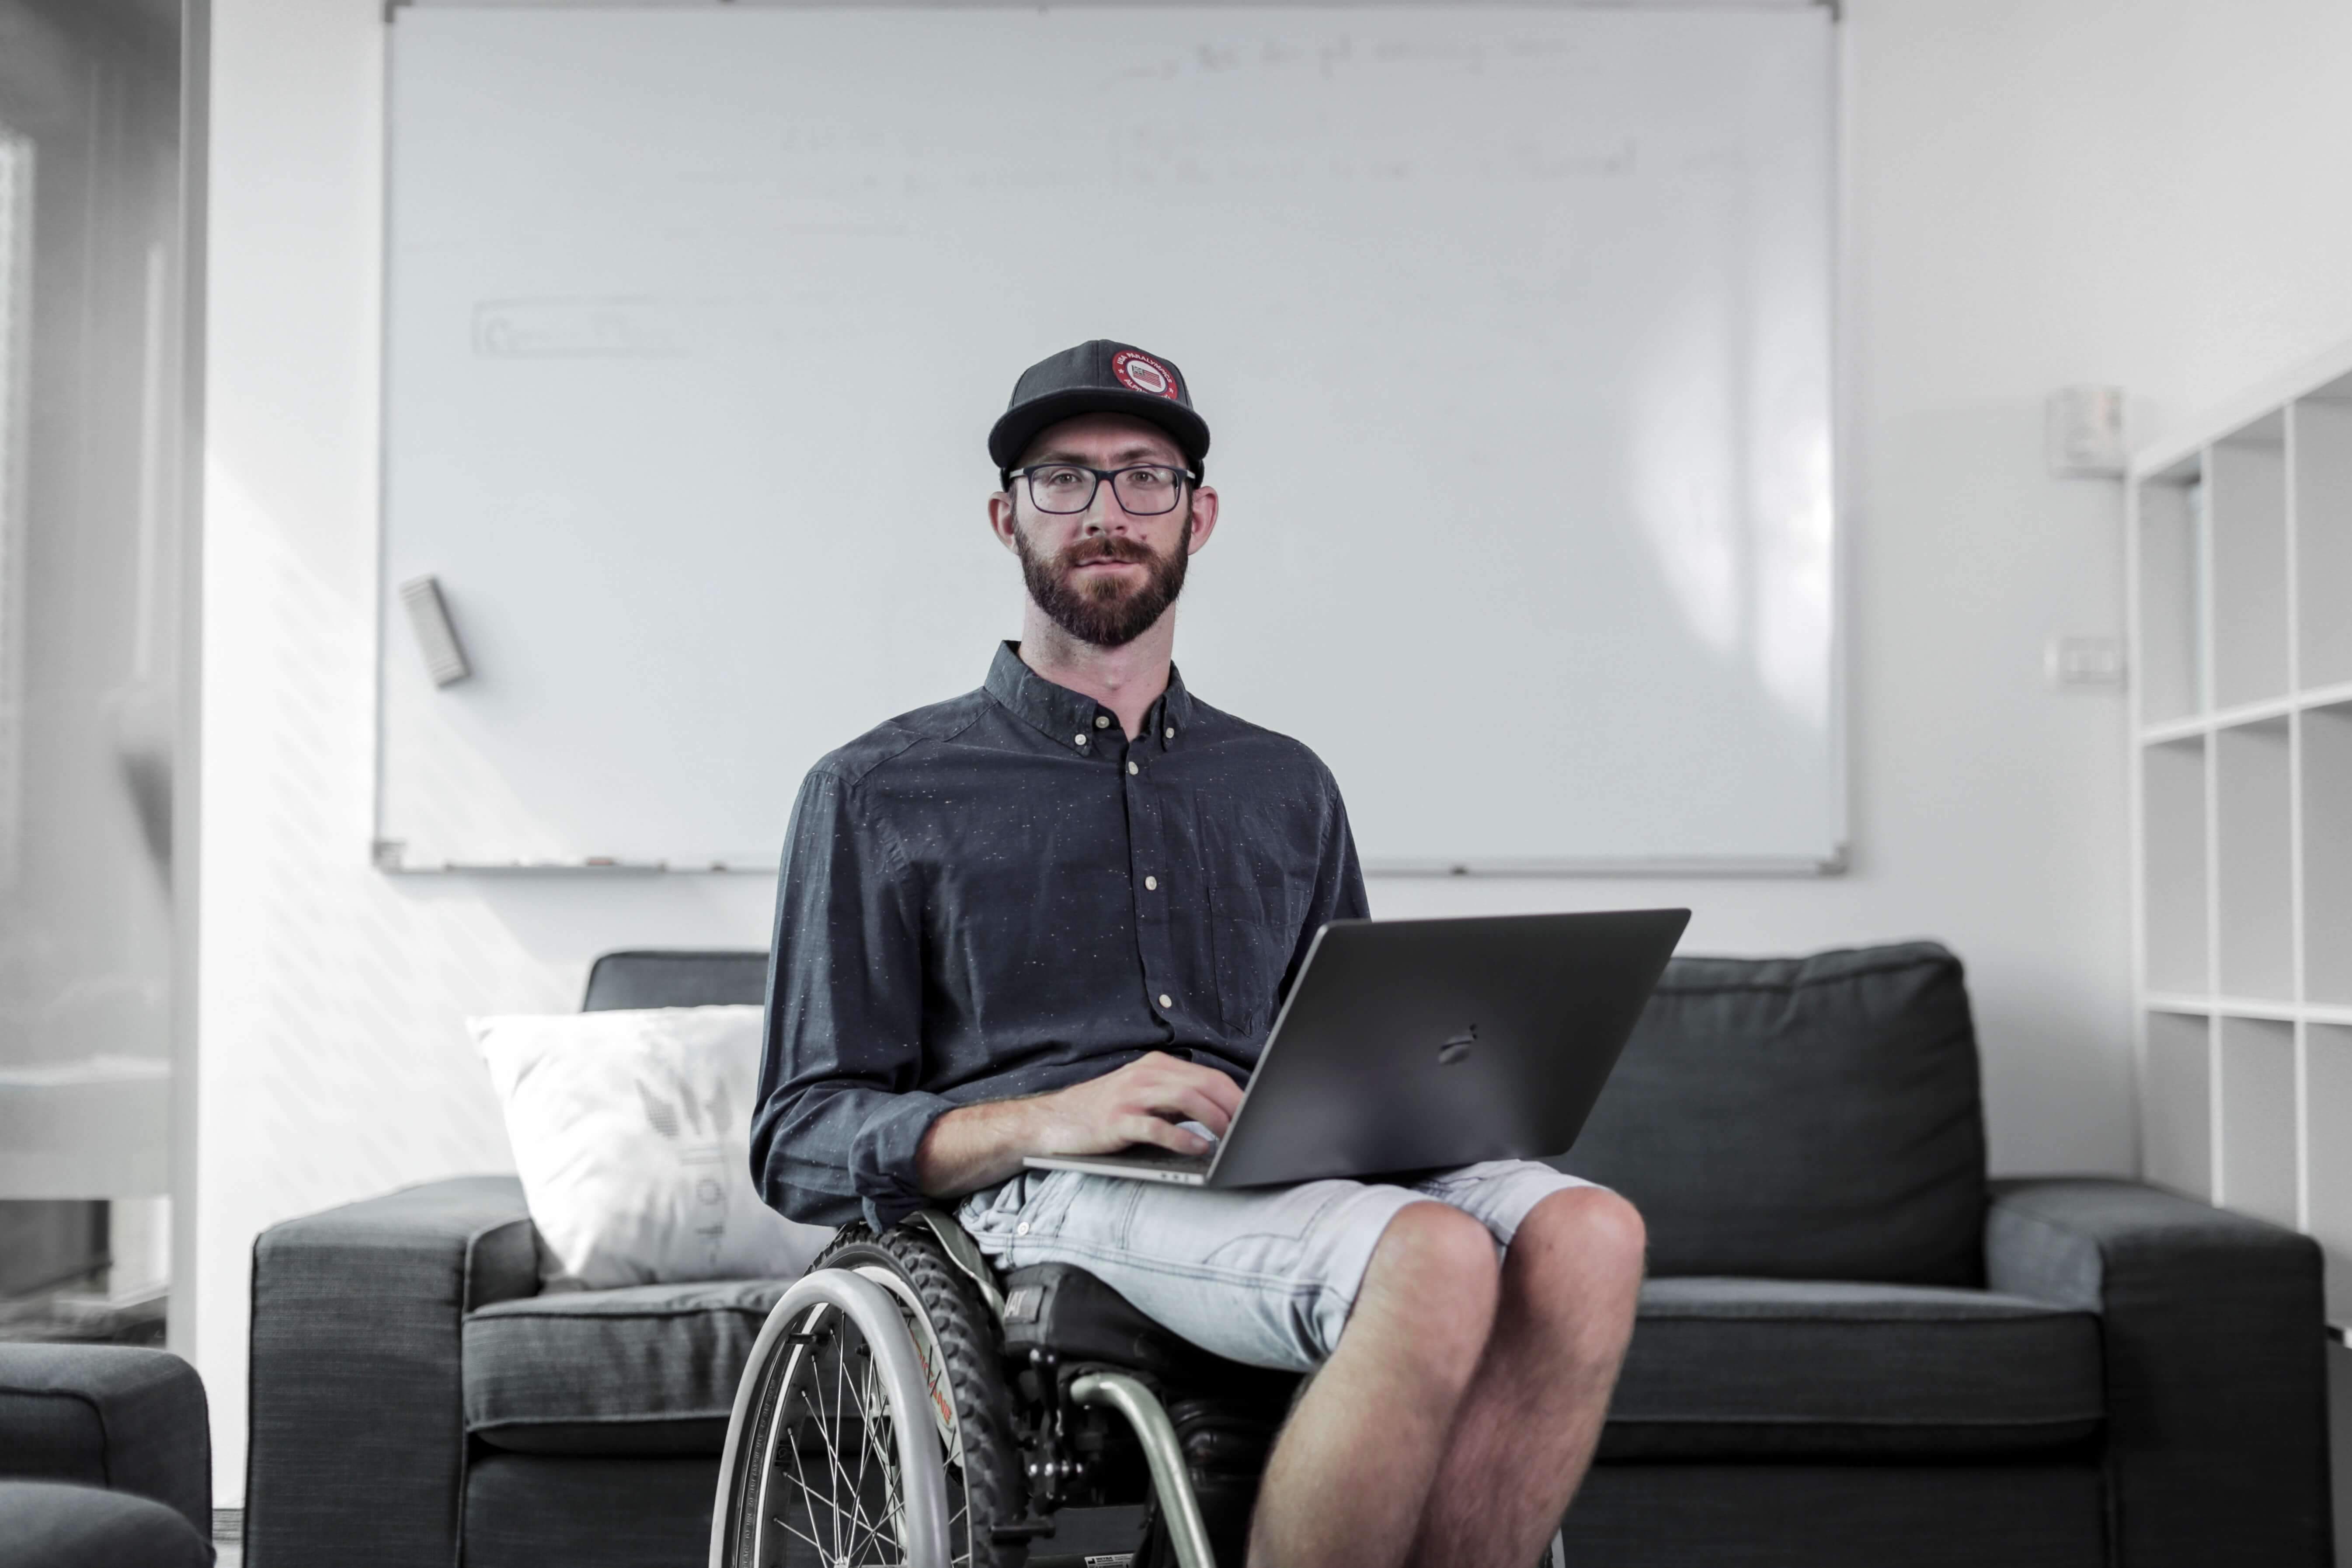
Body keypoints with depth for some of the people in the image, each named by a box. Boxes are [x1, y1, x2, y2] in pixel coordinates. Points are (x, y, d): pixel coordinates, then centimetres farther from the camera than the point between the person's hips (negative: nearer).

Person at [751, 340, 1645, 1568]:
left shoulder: (1286, 789, 26)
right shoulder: (877, 796, 13)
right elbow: (801, 1143, 6)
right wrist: (1047, 1120, -13)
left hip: (1289, 1183, 5)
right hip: (1053, 1197, -4)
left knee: (1585, 1233, -29)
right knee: (1436, 1260, -34)